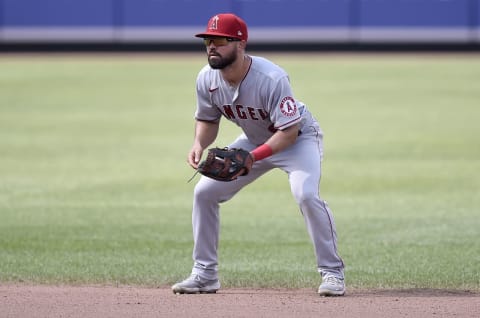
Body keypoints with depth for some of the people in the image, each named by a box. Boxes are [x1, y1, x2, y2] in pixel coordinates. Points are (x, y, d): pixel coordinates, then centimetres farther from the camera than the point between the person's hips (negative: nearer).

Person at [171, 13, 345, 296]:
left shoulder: (272, 79, -35)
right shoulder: (207, 79, -16)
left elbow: (289, 132, -33)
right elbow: (208, 121, 1)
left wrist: (250, 158, -44)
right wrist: (199, 145, -22)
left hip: (298, 137, -6)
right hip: (254, 141, 6)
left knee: (306, 194, -31)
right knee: (204, 192, -1)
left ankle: (332, 272, -18)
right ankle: (205, 275, 9)